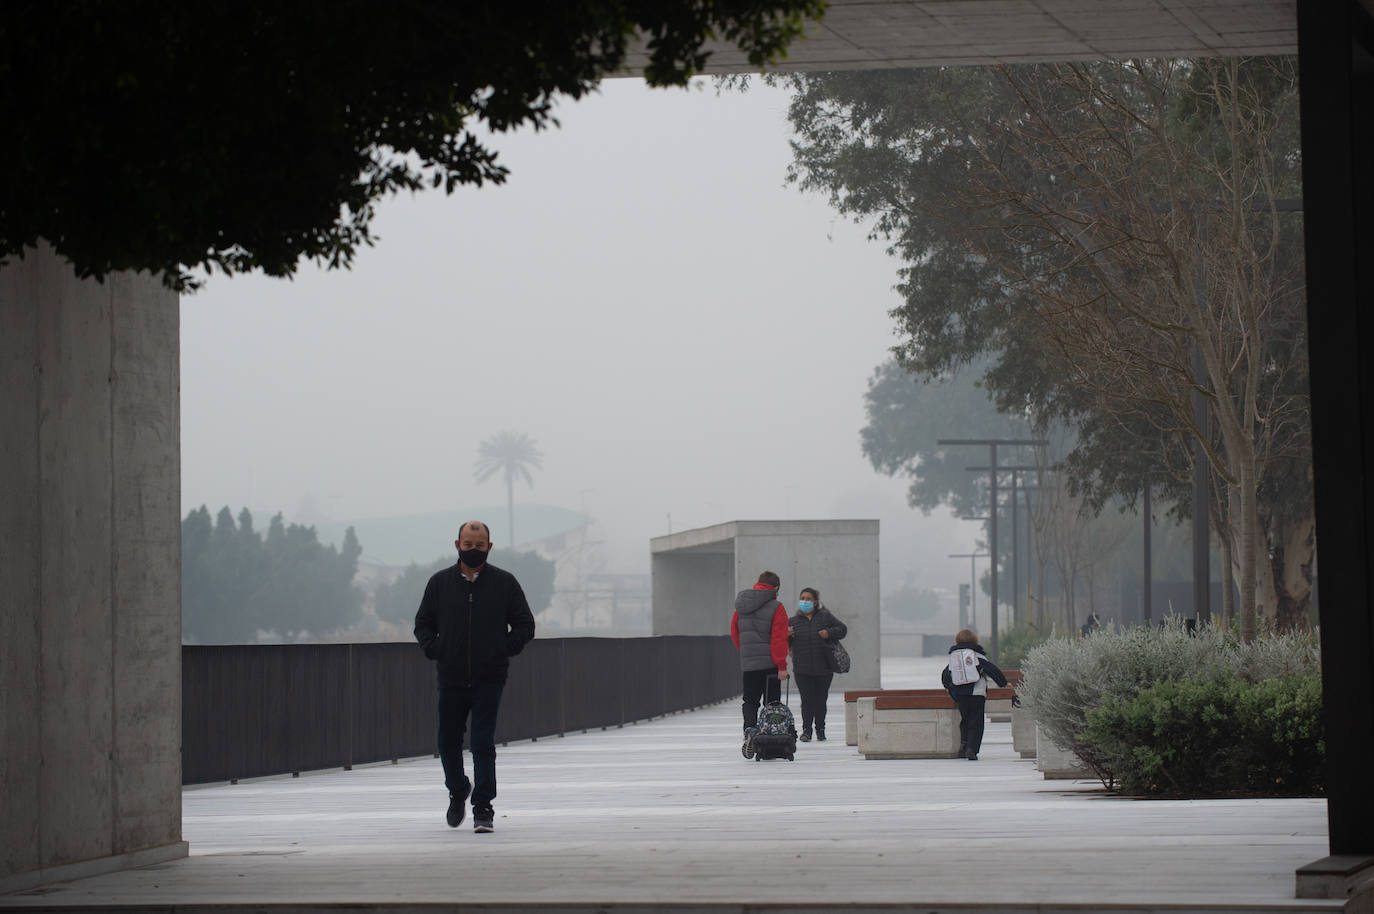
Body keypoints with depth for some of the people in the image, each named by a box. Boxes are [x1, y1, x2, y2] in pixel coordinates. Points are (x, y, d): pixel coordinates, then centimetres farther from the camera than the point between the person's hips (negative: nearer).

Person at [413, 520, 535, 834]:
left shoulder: (505, 583, 2)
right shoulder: (440, 582, 6)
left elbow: (525, 625, 8)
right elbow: (423, 623, 14)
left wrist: (504, 651, -4)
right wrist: (435, 651, -2)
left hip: (489, 679, -2)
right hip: (451, 678, 2)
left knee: (483, 744, -7)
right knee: (448, 742, 10)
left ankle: (483, 809, -4)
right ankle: (458, 790, 36)